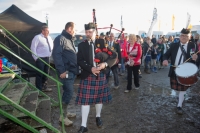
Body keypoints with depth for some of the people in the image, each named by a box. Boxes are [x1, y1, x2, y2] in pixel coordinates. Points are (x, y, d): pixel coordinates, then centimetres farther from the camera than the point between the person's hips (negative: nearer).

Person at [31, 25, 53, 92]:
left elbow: (51, 47, 23)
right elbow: (33, 48, -13)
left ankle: (44, 87, 30)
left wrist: (50, 55, 13)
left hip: (47, 58, 8)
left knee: (46, 73, 15)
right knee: (39, 74, -5)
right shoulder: (37, 37, -10)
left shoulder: (49, 38, 12)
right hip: (40, 59, -8)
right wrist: (36, 57, -15)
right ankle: (39, 89, 3)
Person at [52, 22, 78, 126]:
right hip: (66, 71, -9)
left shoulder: (70, 39, 18)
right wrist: (61, 70, -23)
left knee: (67, 92, 16)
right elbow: (56, 55, -20)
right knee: (69, 93, -6)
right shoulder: (60, 39, -11)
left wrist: (75, 69, 15)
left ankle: (65, 112, 30)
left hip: (72, 71, 9)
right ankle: (62, 115, 8)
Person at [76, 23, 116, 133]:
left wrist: (105, 64, -21)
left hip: (100, 75, 1)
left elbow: (114, 56, -3)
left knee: (99, 98, 14)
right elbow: (80, 61, -5)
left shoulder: (102, 42, 1)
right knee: (85, 100, 0)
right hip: (87, 76, 0)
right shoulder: (81, 45, 3)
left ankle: (98, 117, 39)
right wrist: (90, 68, -20)